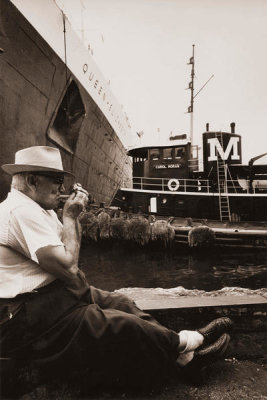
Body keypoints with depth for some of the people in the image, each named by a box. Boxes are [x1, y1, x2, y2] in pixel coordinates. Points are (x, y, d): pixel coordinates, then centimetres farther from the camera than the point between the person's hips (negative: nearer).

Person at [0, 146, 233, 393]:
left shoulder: (36, 209, 14)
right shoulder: (22, 211, -21)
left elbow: (67, 250, 15)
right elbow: (67, 266, -24)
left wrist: (74, 216, 2)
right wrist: (69, 217, -13)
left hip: (48, 296, 11)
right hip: (27, 318, -11)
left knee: (122, 304, 3)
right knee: (124, 325, -18)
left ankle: (184, 355, 4)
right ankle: (185, 344, 3)